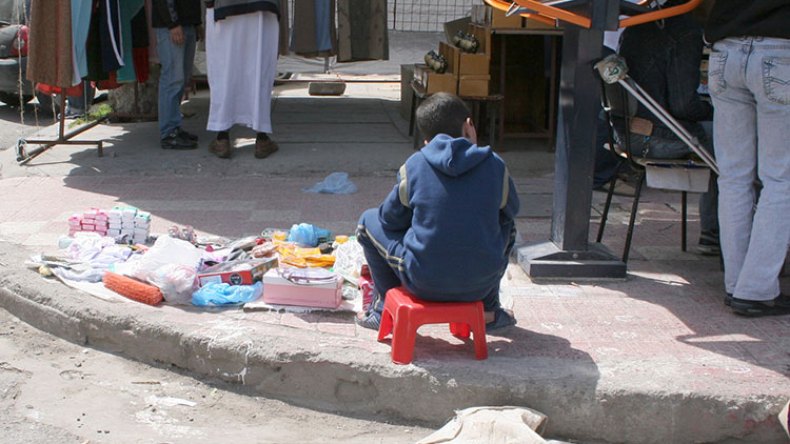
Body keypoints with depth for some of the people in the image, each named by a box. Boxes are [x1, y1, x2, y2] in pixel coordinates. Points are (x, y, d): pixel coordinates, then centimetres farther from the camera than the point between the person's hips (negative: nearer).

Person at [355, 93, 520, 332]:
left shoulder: (413, 166, -6)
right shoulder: (495, 165, -3)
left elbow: (390, 219, 5)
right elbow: (510, 210, 14)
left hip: (424, 285, -1)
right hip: (481, 285, 2)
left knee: (369, 221, 21)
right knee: (506, 226, 33)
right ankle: (488, 309, 35)